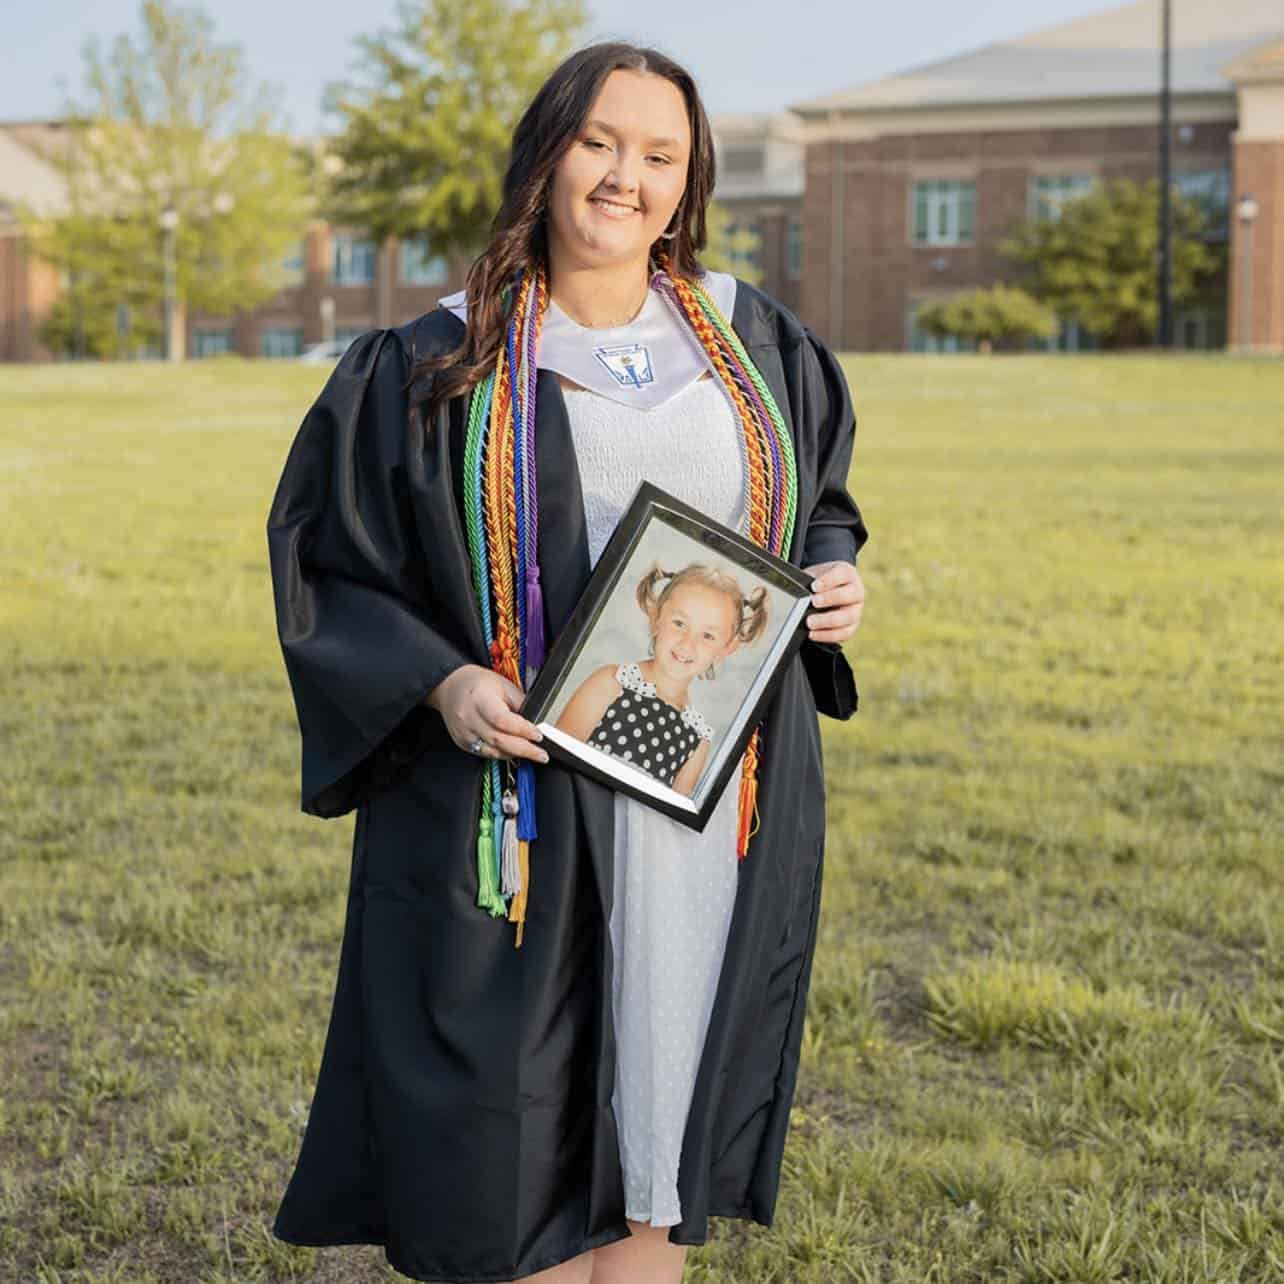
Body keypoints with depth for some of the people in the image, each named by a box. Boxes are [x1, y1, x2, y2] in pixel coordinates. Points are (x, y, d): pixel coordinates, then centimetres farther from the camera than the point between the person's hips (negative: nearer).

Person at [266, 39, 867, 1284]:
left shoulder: (751, 341, 8)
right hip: (524, 800, -3)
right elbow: (331, 564, 0)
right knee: (520, 1127, 3)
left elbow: (820, 494, 21)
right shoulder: (438, 365, -2)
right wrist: (438, 682, -17)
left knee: (661, 1105, 11)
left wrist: (831, 574, -1)